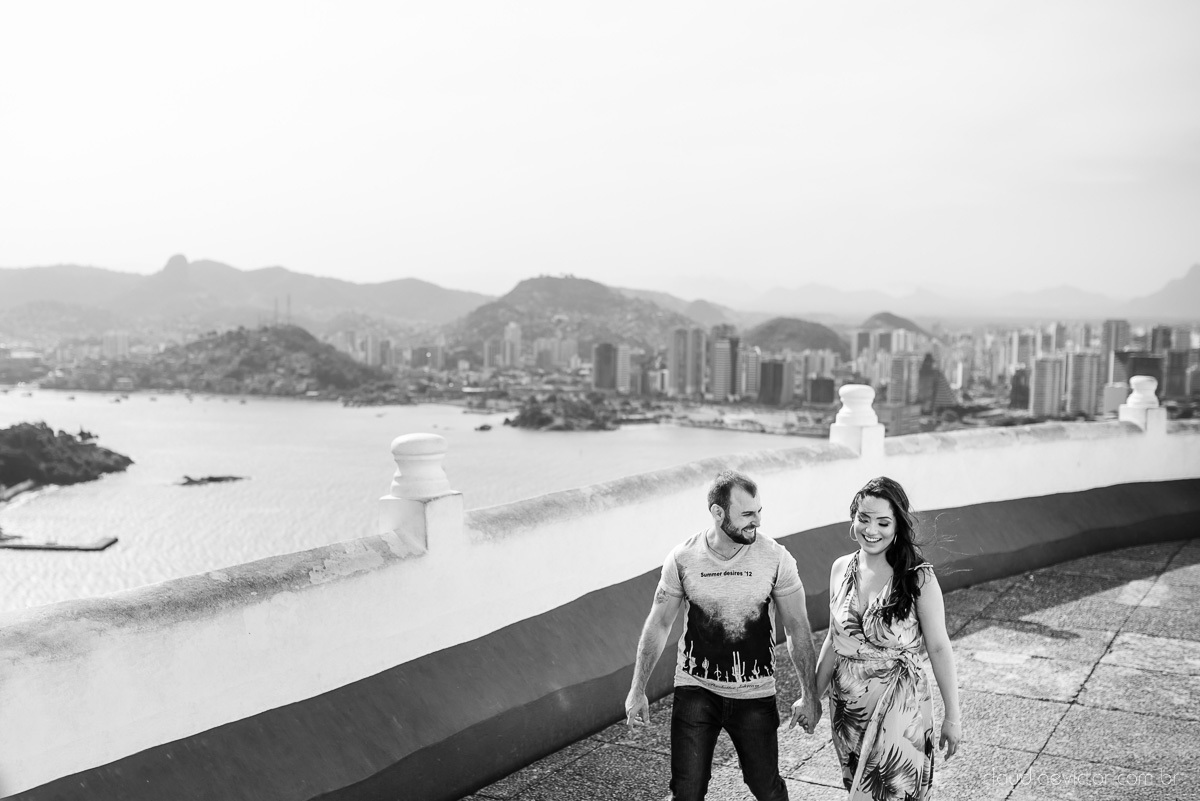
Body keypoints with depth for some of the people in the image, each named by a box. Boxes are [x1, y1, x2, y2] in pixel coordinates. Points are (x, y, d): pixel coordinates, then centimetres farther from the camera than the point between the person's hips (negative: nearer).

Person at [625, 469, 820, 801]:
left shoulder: (776, 557, -10)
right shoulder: (683, 557, -9)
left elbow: (797, 628, -2)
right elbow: (658, 624, 1)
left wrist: (809, 695, 0)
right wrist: (637, 690, 1)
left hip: (755, 695, 0)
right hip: (695, 689, 0)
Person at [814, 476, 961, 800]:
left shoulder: (918, 578, -14)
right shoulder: (841, 569, 0)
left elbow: (939, 648, -8)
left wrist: (952, 716, -6)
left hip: (898, 709, -5)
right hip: (846, 707, 5)